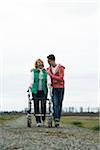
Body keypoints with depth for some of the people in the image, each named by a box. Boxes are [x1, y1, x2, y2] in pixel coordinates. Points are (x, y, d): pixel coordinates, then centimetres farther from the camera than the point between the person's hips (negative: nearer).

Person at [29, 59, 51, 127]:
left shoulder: (46, 72, 9)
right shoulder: (33, 71, 5)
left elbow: (48, 79, -4)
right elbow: (32, 79, -7)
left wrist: (49, 84, -23)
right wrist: (31, 85, -24)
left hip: (43, 91, 1)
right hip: (35, 91, -1)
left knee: (43, 105, -2)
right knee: (36, 106, -4)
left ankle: (43, 120, 15)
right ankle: (38, 121, 0)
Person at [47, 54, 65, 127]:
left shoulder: (60, 68, -8)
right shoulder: (50, 68, 7)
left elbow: (61, 78, -17)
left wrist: (51, 75, -18)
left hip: (61, 88, -2)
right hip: (54, 88, 2)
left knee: (59, 104, 4)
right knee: (55, 104, -10)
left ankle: (58, 119, 12)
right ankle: (57, 120, -17)